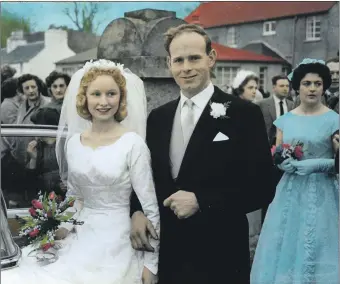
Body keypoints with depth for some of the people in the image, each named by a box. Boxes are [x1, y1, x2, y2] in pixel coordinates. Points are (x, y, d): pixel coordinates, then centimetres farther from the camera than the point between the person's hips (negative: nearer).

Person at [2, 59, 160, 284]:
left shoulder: (133, 144, -12)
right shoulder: (73, 142, 4)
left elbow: (150, 206, -11)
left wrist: (151, 263, -10)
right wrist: (63, 229, 0)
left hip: (116, 244, -4)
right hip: (80, 239, 4)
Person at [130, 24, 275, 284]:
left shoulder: (244, 113, -9)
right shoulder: (158, 117, 7)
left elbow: (262, 187, -12)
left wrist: (201, 201, -18)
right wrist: (137, 211, -5)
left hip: (219, 256, -4)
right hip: (168, 253, 4)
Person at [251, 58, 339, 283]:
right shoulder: (286, 120, 6)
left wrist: (317, 164, -19)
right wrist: (283, 163, -9)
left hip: (321, 192, -3)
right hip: (291, 191, 3)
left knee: (316, 251, 1)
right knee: (286, 247, 8)